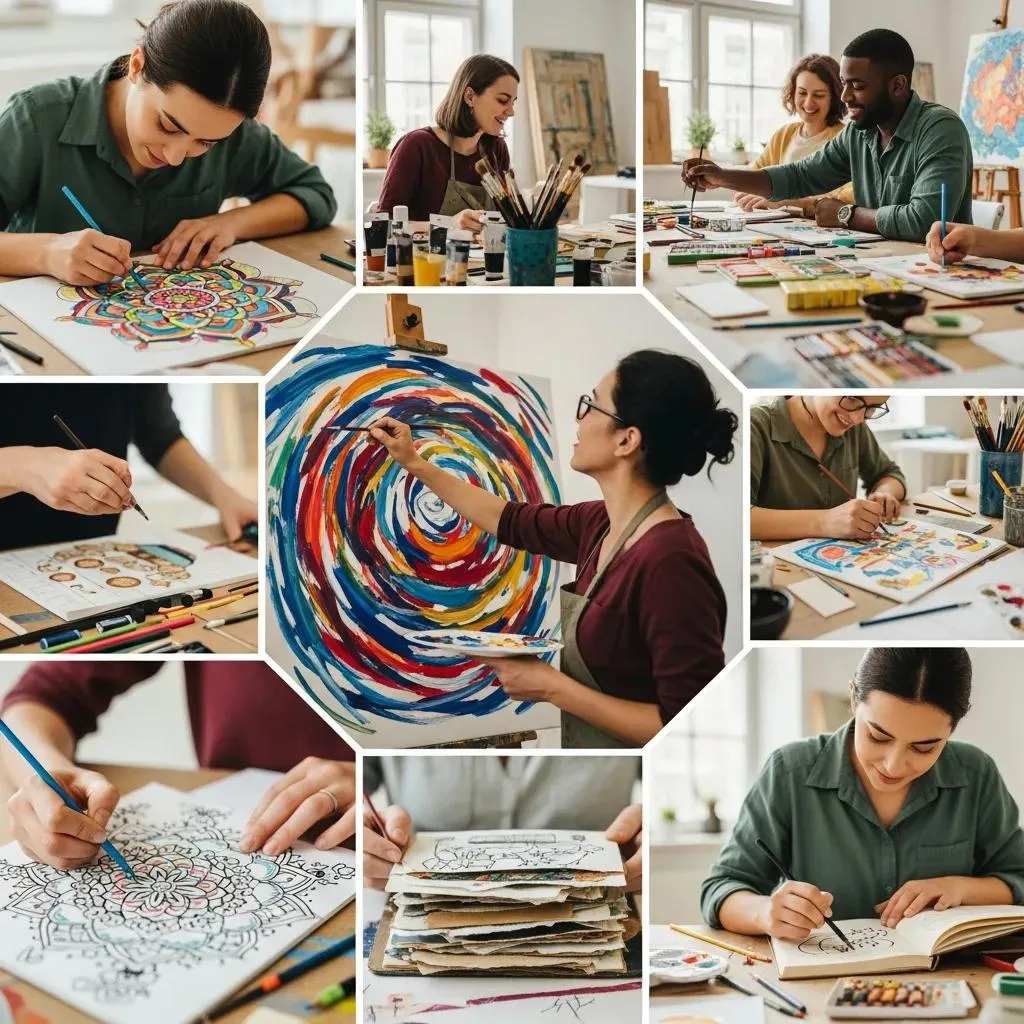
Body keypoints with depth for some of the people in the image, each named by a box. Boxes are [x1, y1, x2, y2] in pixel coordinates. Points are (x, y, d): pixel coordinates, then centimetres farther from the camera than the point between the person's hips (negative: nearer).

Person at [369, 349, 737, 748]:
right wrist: (414, 463, 18)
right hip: (582, 742, 8)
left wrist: (551, 686, -23)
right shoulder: (604, 524, -2)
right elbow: (514, 522, 18)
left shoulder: (669, 563, -28)